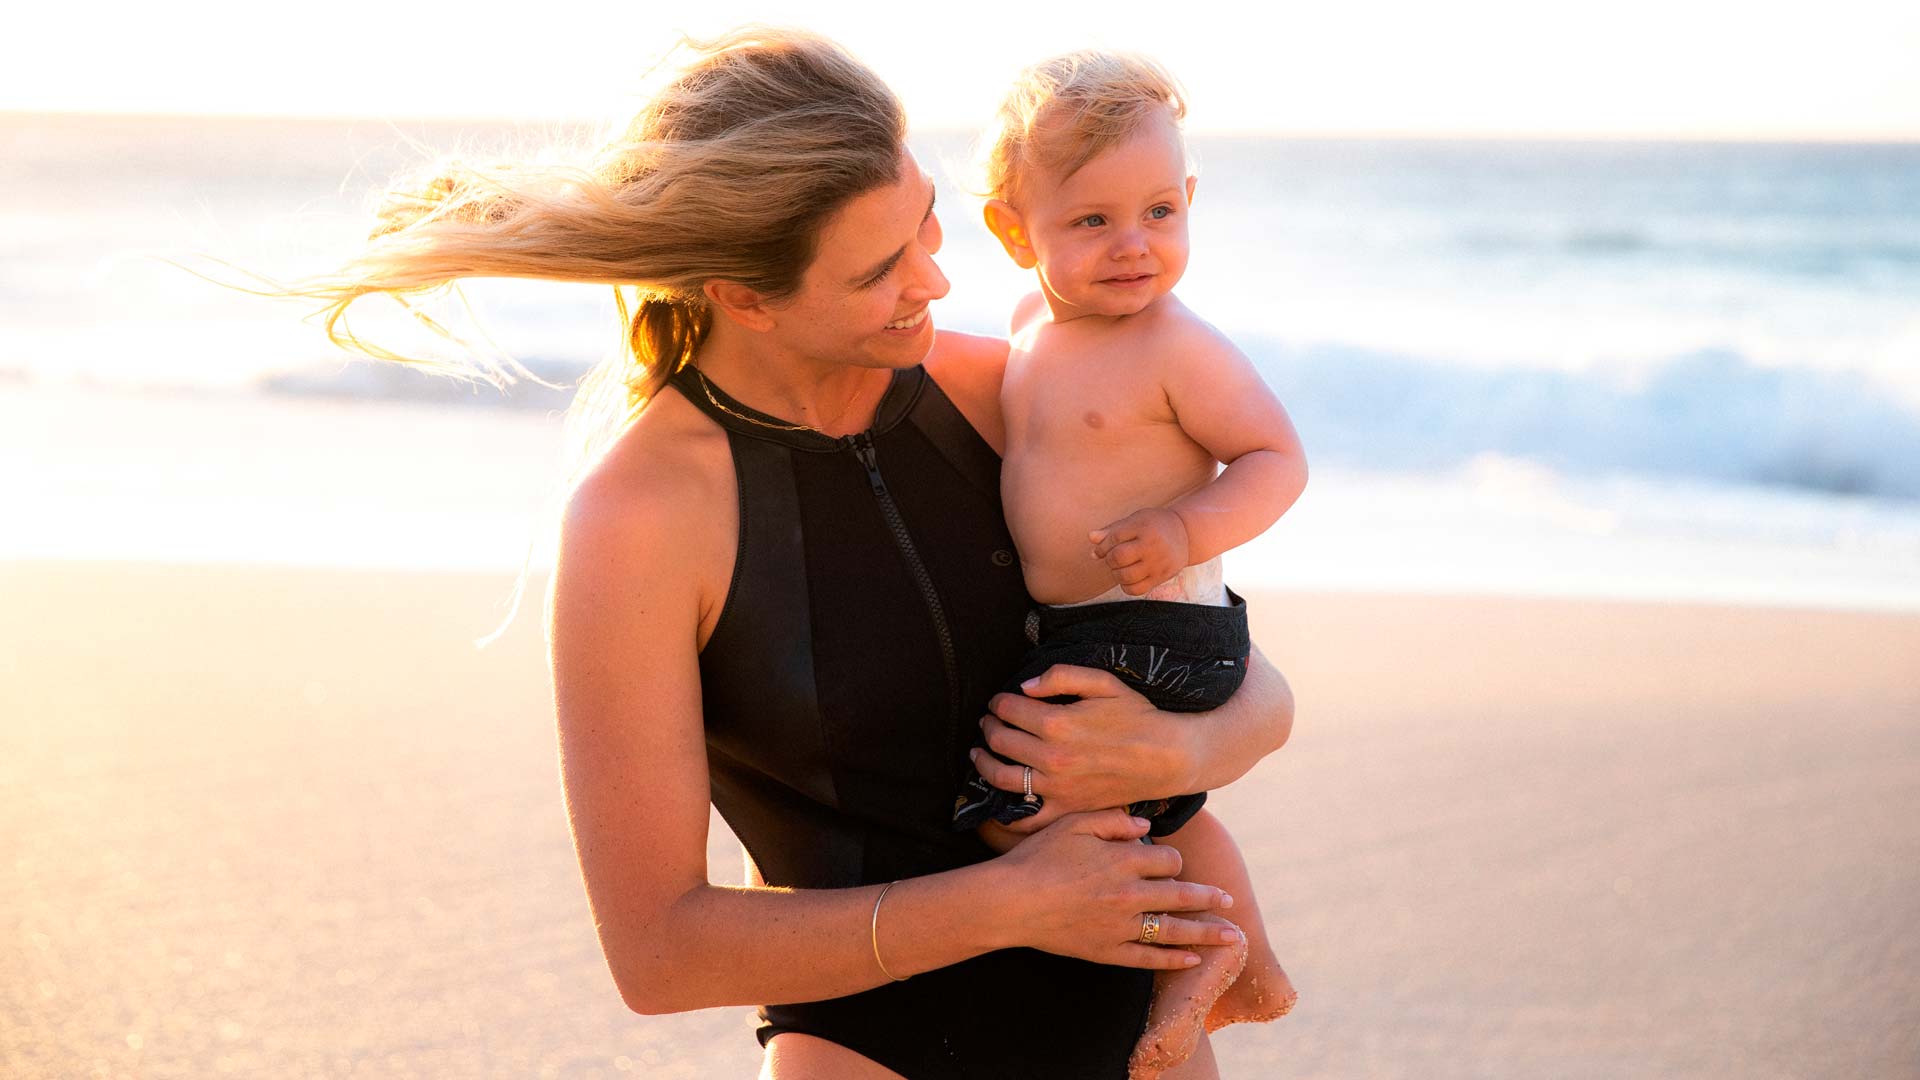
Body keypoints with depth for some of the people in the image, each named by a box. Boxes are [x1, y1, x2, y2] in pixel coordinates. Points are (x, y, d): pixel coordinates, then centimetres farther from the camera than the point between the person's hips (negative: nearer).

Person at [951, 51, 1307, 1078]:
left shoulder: (1175, 346, -20)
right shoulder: (1038, 321, 6)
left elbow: (1277, 457, -18)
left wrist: (1188, 532, -30)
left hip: (1156, 637, -10)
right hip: (1084, 636, 10)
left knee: (1007, 793, -14)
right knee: (1160, 808, 28)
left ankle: (1192, 953, 0)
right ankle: (1251, 971, 49)